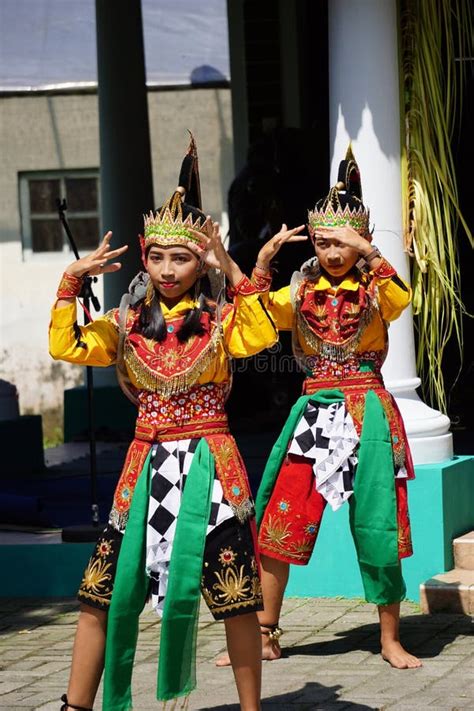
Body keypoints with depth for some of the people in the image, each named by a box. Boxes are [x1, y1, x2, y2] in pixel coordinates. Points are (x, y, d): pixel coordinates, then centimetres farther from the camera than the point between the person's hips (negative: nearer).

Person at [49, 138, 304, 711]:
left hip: (207, 463, -3)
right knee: (102, 589, 1)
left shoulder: (220, 319, 1)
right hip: (147, 463, 3)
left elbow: (260, 337, -19)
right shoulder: (128, 324, 10)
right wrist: (71, 281, -8)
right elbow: (66, 346, 0)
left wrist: (233, 273, -23)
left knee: (235, 596, -3)